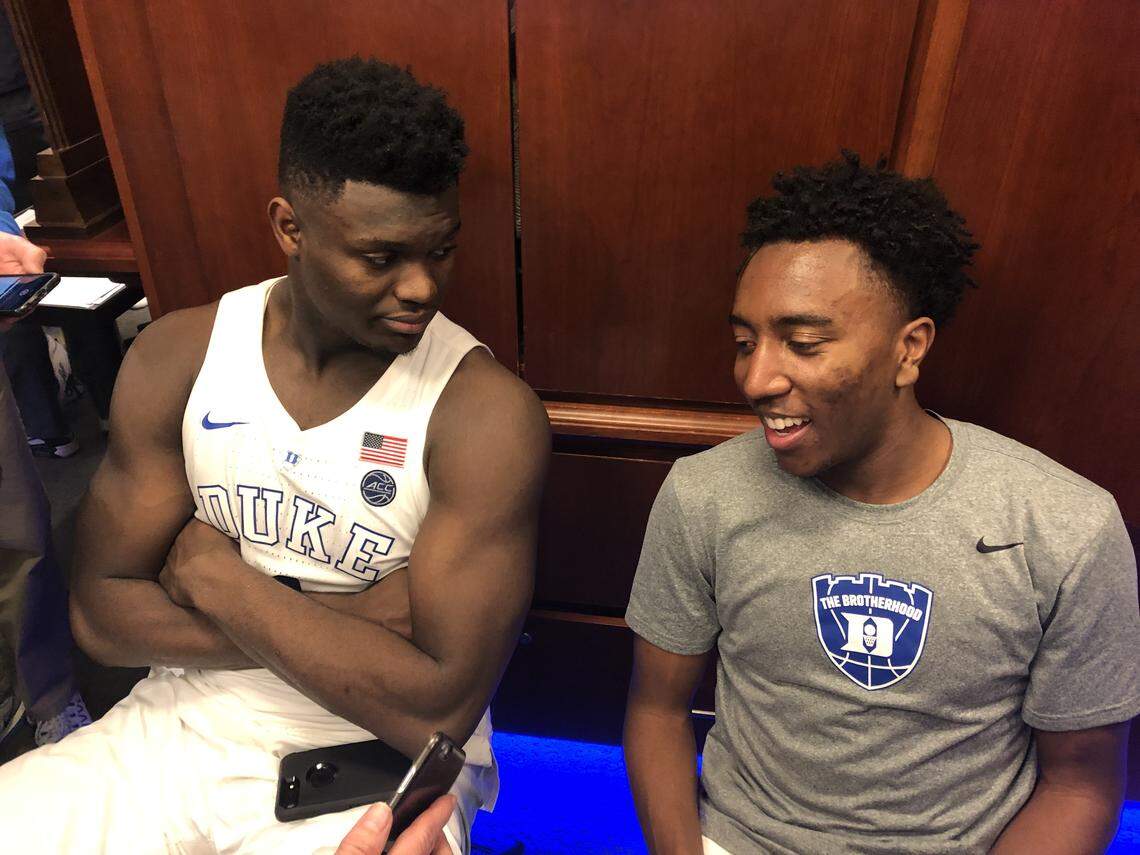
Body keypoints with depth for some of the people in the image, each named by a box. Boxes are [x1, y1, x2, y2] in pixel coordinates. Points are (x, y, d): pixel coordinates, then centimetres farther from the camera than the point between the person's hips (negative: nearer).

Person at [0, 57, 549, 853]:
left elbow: (440, 710, -23)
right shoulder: (178, 356, -6)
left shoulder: (487, 410, -20)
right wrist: (351, 623, -18)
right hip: (180, 728, 3)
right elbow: (102, 612, -5)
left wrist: (216, 576, -16)